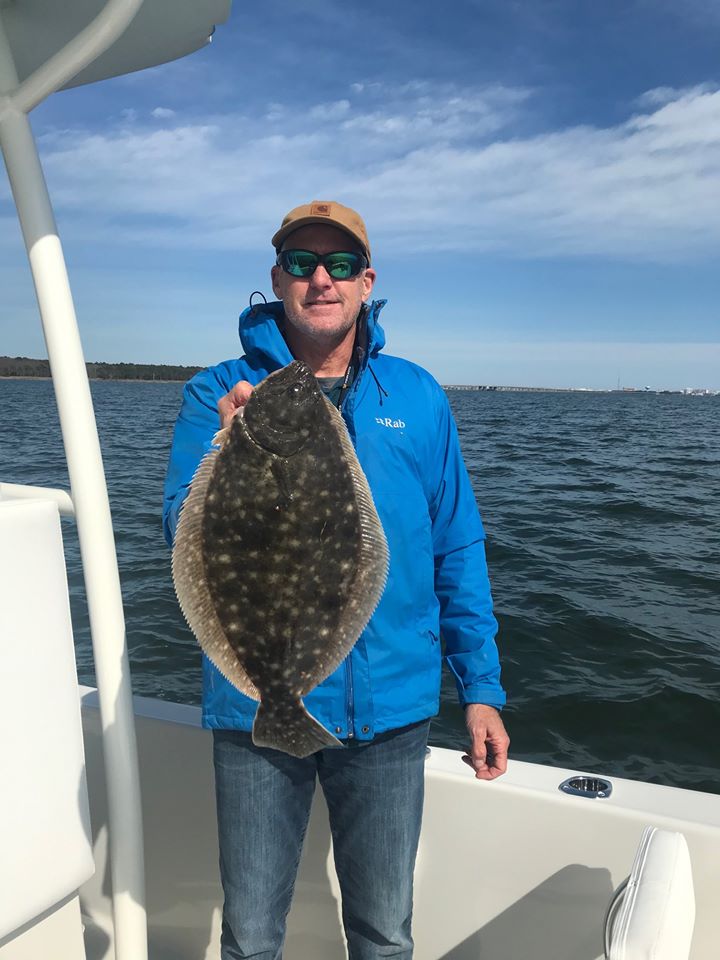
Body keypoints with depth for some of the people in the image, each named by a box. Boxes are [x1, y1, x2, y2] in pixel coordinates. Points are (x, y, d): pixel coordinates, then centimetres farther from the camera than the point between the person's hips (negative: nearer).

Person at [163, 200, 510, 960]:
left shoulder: (418, 397, 2)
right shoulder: (219, 394, -3)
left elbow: (458, 552, 4)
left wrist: (481, 688, 2)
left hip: (391, 708, 1)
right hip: (260, 706, -1)